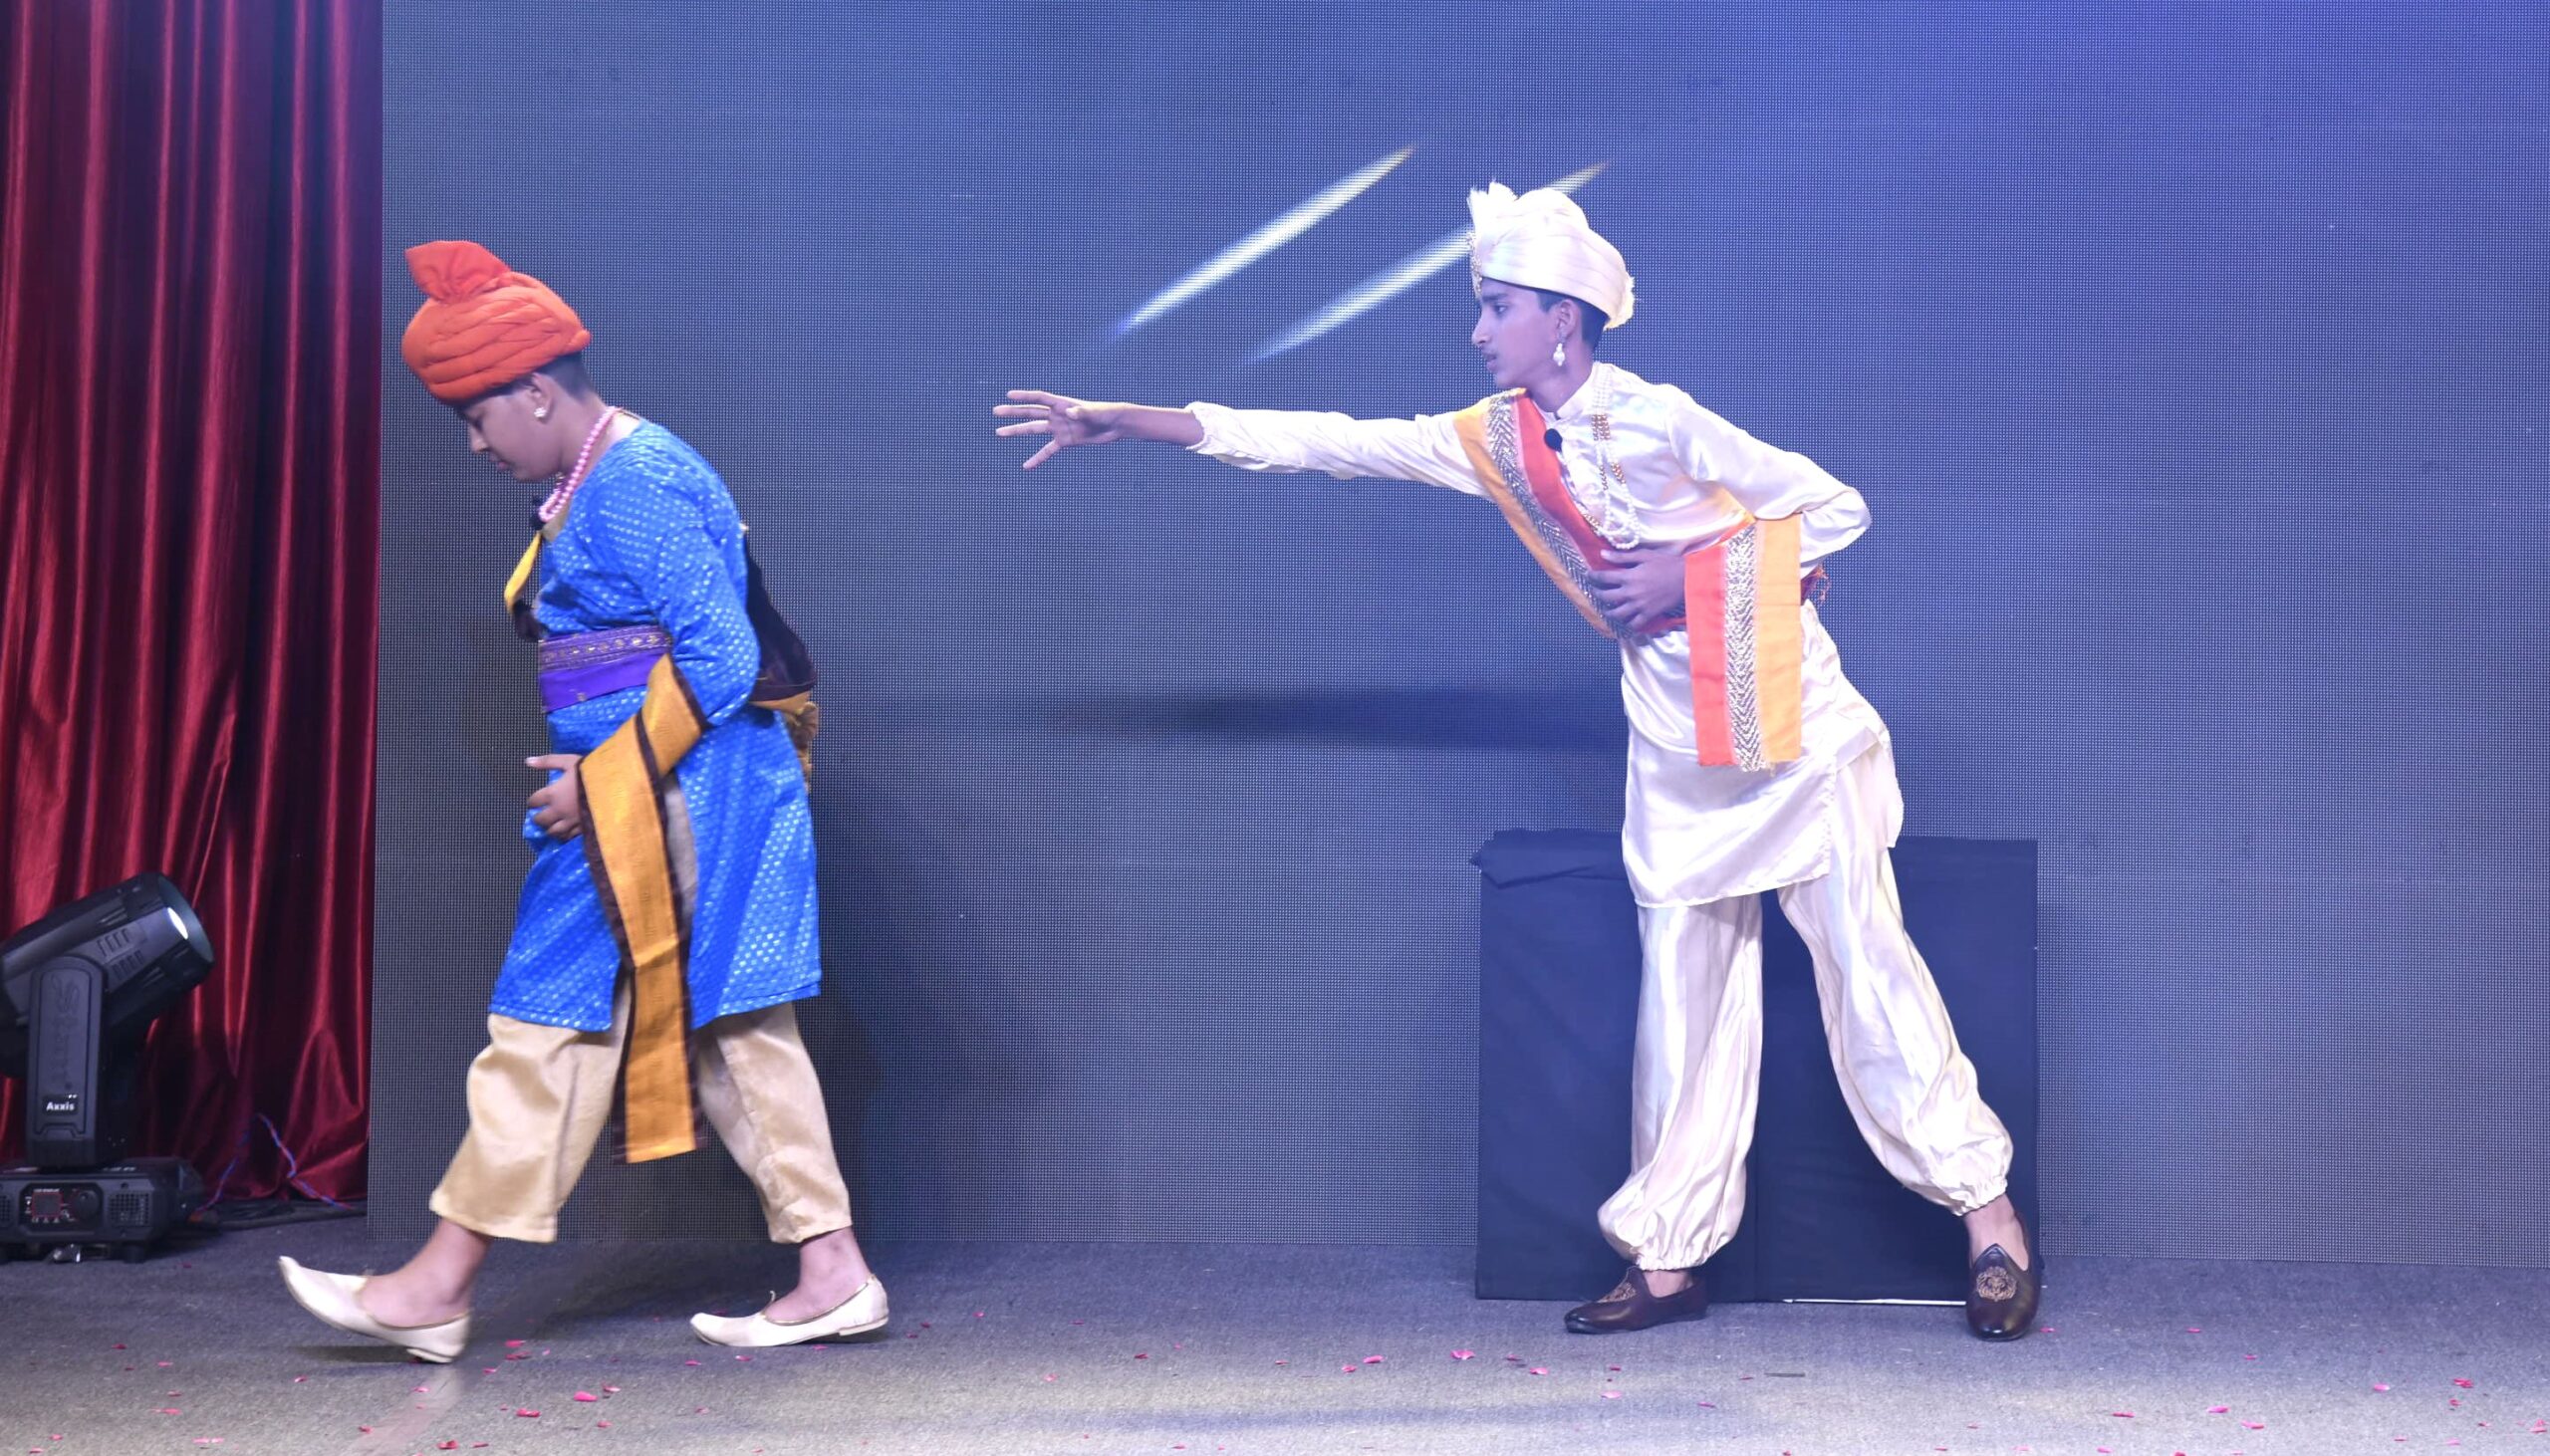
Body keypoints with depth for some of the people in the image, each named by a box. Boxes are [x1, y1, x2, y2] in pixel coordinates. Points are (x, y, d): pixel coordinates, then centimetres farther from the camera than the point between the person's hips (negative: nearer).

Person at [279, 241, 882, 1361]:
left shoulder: (636, 486, -17)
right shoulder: (604, 481, 15)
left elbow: (720, 664, -21)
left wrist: (599, 779, -18)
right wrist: (586, 767, 13)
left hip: (654, 802, -10)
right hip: (657, 797, 10)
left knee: (553, 1021, -3)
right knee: (728, 1027, 9)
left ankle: (438, 1289, 5)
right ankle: (833, 1274, 11)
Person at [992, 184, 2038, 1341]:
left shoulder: (1656, 421, -14)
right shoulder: (1493, 442, 3)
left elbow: (1836, 509, -9)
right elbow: (1322, 444, 2)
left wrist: (1688, 569, -17)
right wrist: (1126, 423, 0)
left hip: (1794, 733, -6)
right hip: (1674, 756, 6)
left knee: (1867, 966, -5)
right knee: (1683, 994, 7)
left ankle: (1988, 1217, 2)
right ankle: (1671, 1256, 13)